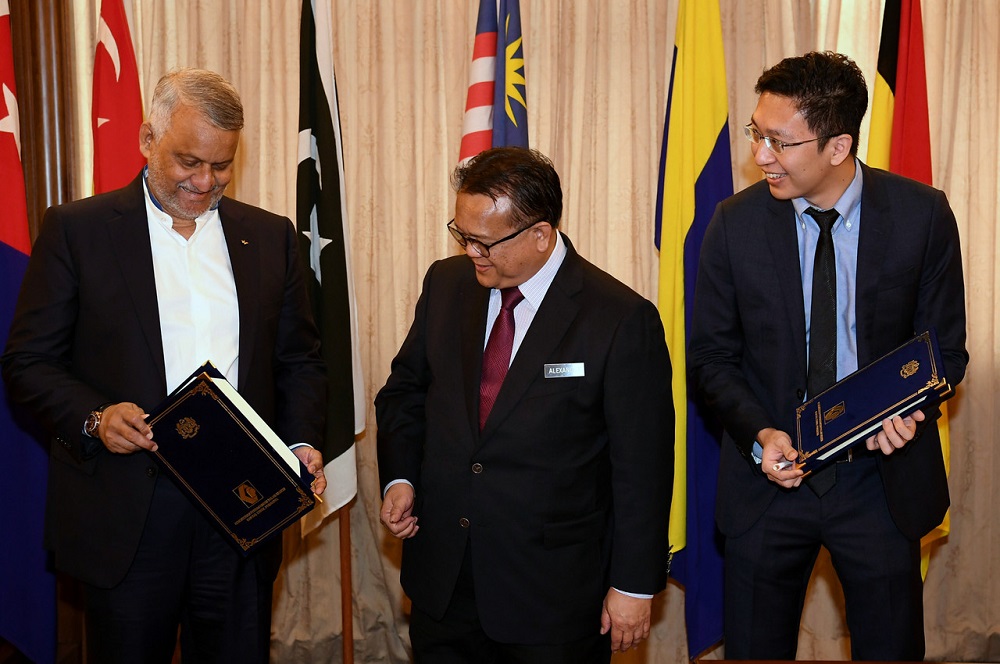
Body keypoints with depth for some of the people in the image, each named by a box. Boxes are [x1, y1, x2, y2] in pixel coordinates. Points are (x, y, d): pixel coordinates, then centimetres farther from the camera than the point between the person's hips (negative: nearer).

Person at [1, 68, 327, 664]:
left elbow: (300, 360, 14)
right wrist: (94, 417, -17)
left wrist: (302, 442, -4)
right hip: (126, 516, -2)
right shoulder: (76, 229, 1)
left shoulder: (270, 236, 10)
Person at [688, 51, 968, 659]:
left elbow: (945, 347, 1)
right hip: (769, 475, 1)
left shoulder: (922, 215, -8)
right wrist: (759, 434, -16)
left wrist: (910, 408, -20)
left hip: (883, 479, 0)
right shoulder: (736, 223, -6)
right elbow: (711, 355, 1)